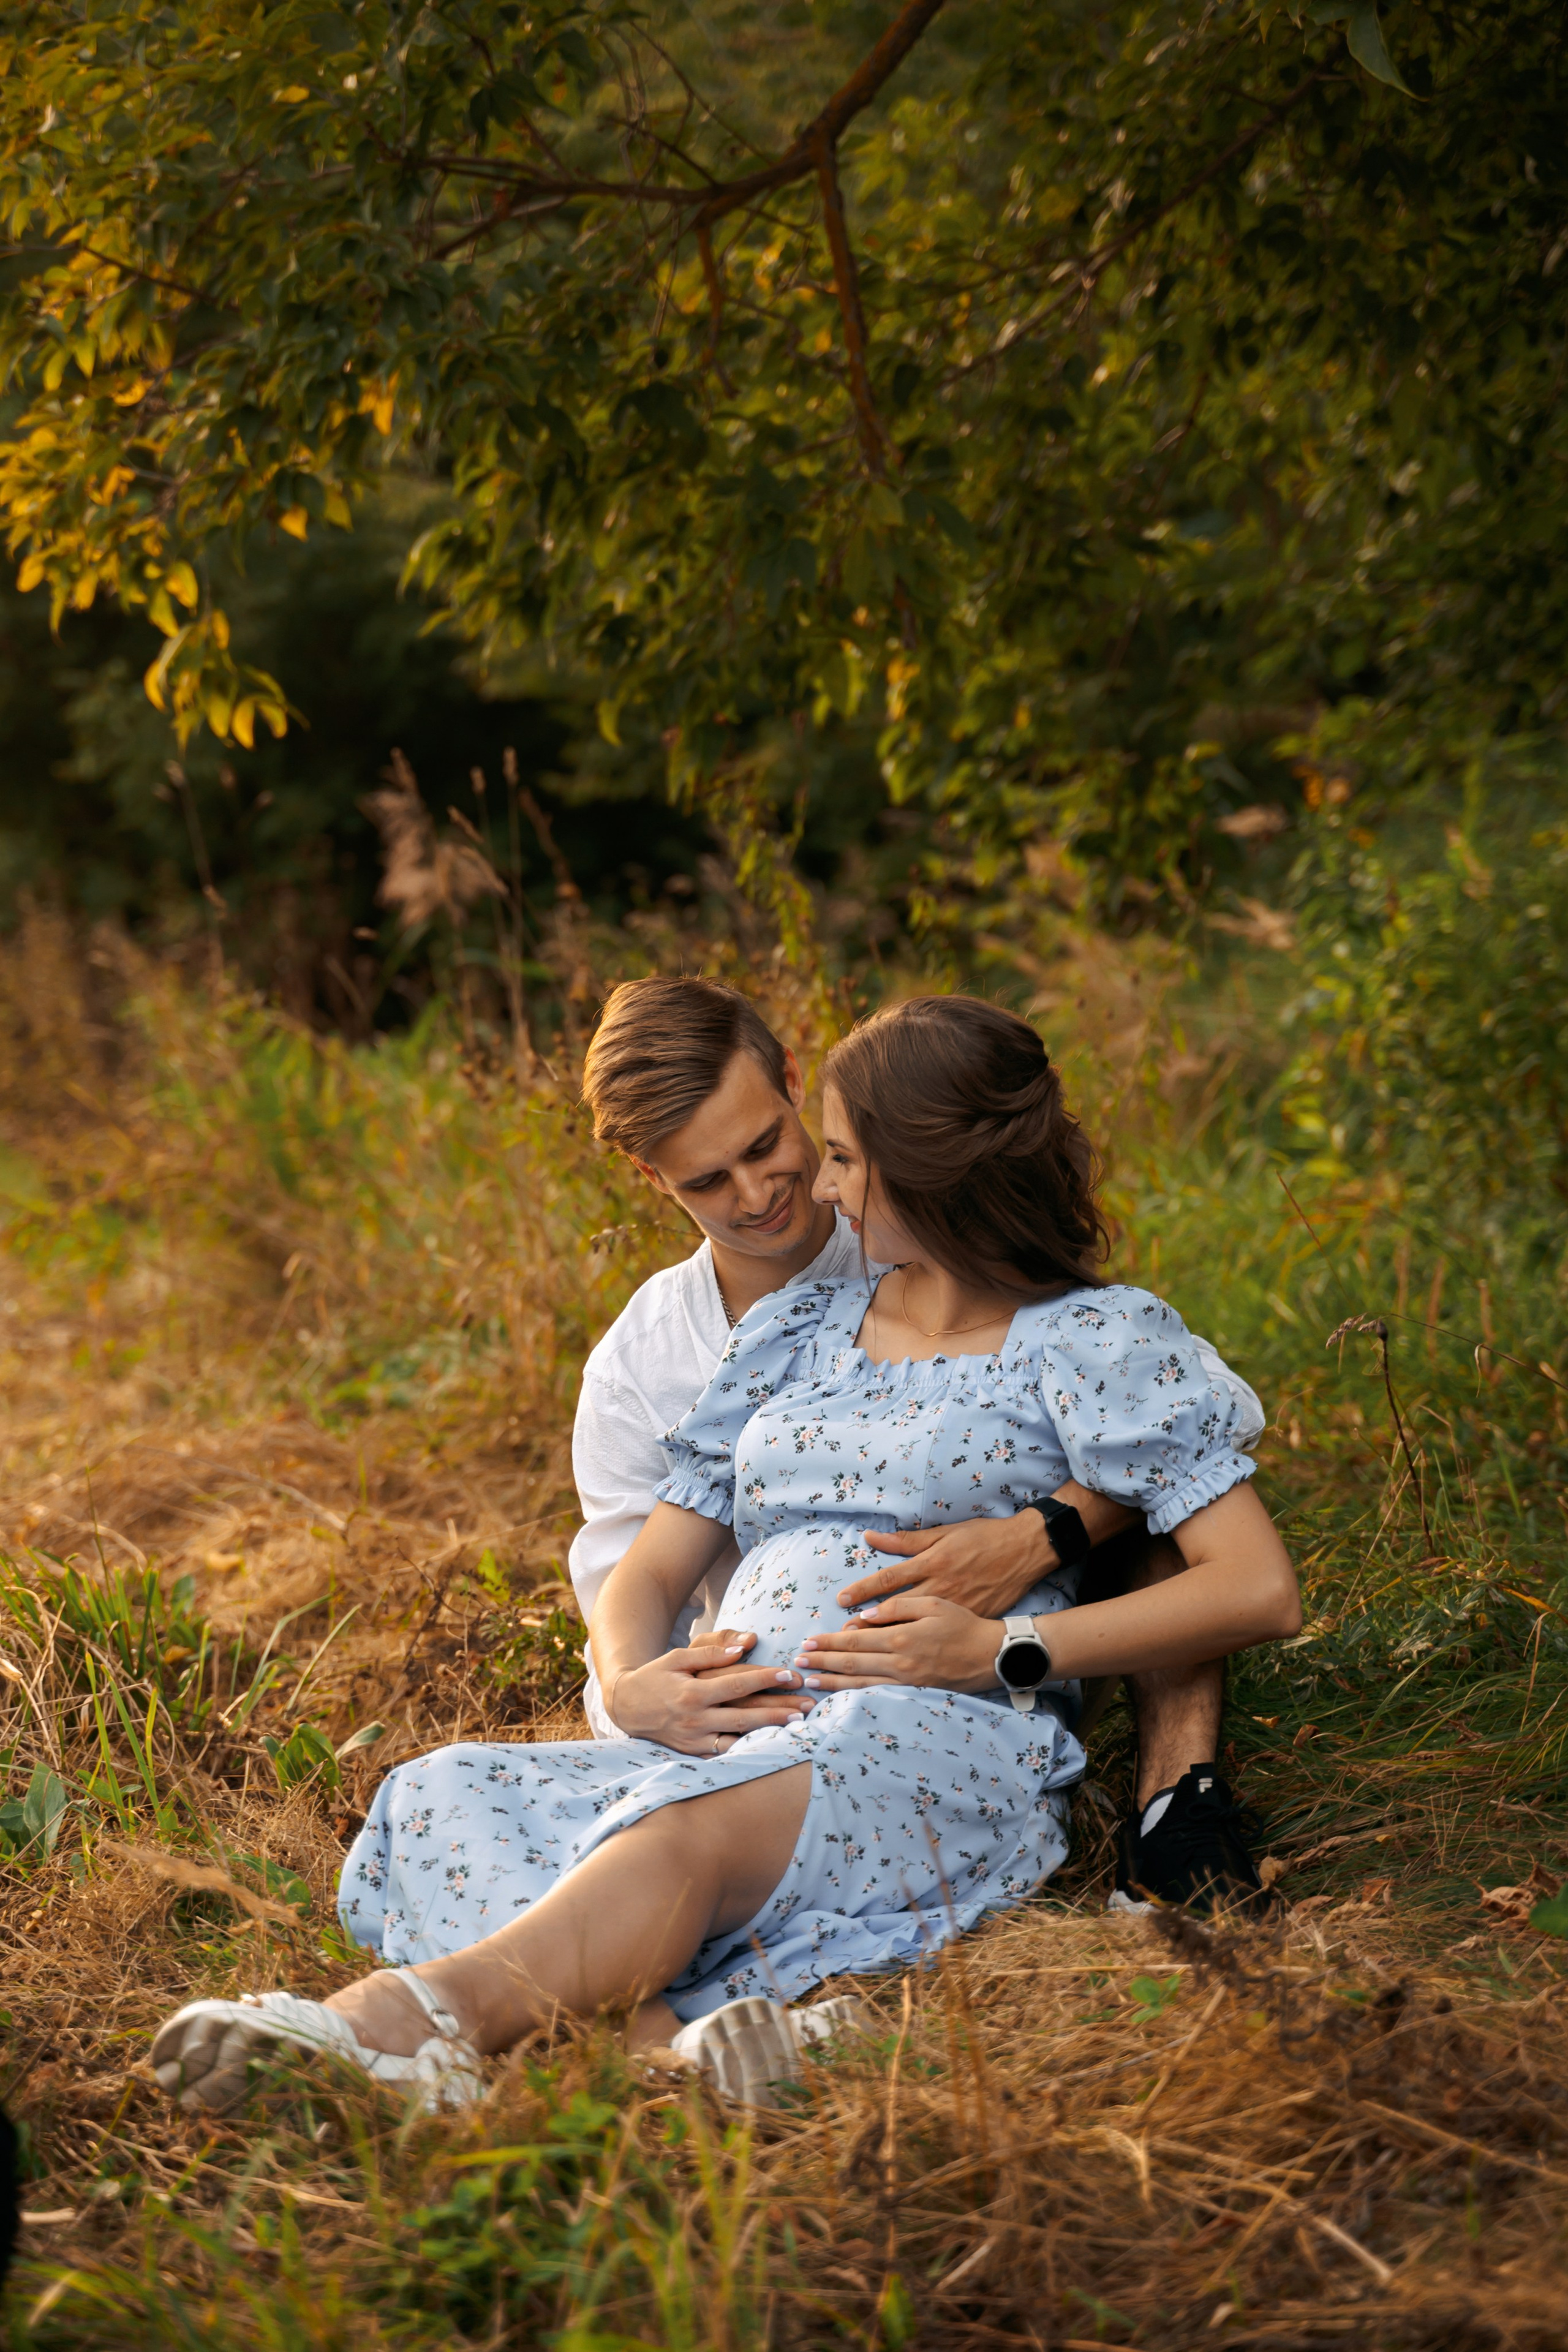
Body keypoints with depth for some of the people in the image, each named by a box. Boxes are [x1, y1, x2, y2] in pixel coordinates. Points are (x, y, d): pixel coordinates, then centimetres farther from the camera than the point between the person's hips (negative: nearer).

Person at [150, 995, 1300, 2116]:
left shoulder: (1098, 1338, 9)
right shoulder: (797, 1329, 26)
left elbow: (1261, 1590, -1)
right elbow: (651, 1569, 22)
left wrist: (1004, 1651, -9)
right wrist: (631, 1686, -2)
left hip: (940, 1748, -6)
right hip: (729, 1746, 6)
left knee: (695, 1823, -39)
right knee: (439, 1800, -23)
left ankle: (437, 2004, -63)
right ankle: (676, 2041, -49)